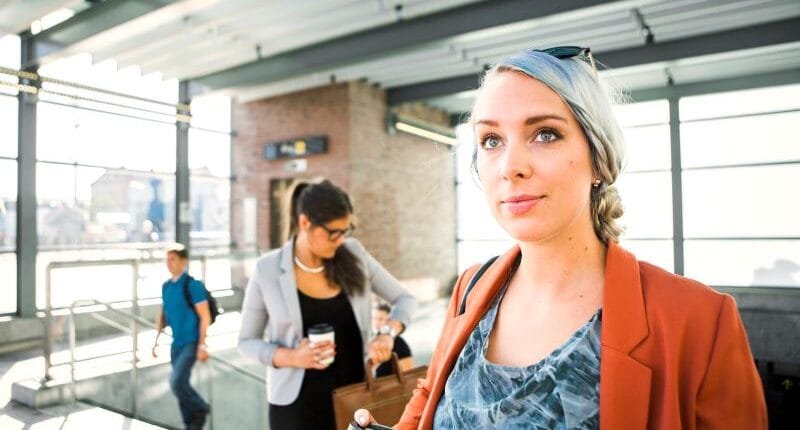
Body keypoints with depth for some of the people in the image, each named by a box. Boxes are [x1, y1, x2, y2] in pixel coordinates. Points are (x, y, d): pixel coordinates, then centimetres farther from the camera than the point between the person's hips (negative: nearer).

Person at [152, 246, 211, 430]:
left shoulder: (193, 285, -13)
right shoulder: (166, 286, 8)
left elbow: (205, 317, -15)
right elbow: (163, 314, 19)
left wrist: (202, 345, -18)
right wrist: (156, 339, 11)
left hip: (191, 343, -7)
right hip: (176, 344, 7)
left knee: (176, 382, -16)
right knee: (181, 384, 11)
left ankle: (201, 409, 8)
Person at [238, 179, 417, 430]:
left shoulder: (354, 254, -4)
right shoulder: (268, 270, -10)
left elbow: (404, 299, 4)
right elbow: (246, 341, -1)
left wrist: (387, 333, -15)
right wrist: (291, 357, -18)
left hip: (354, 397, 2)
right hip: (298, 404, -1)